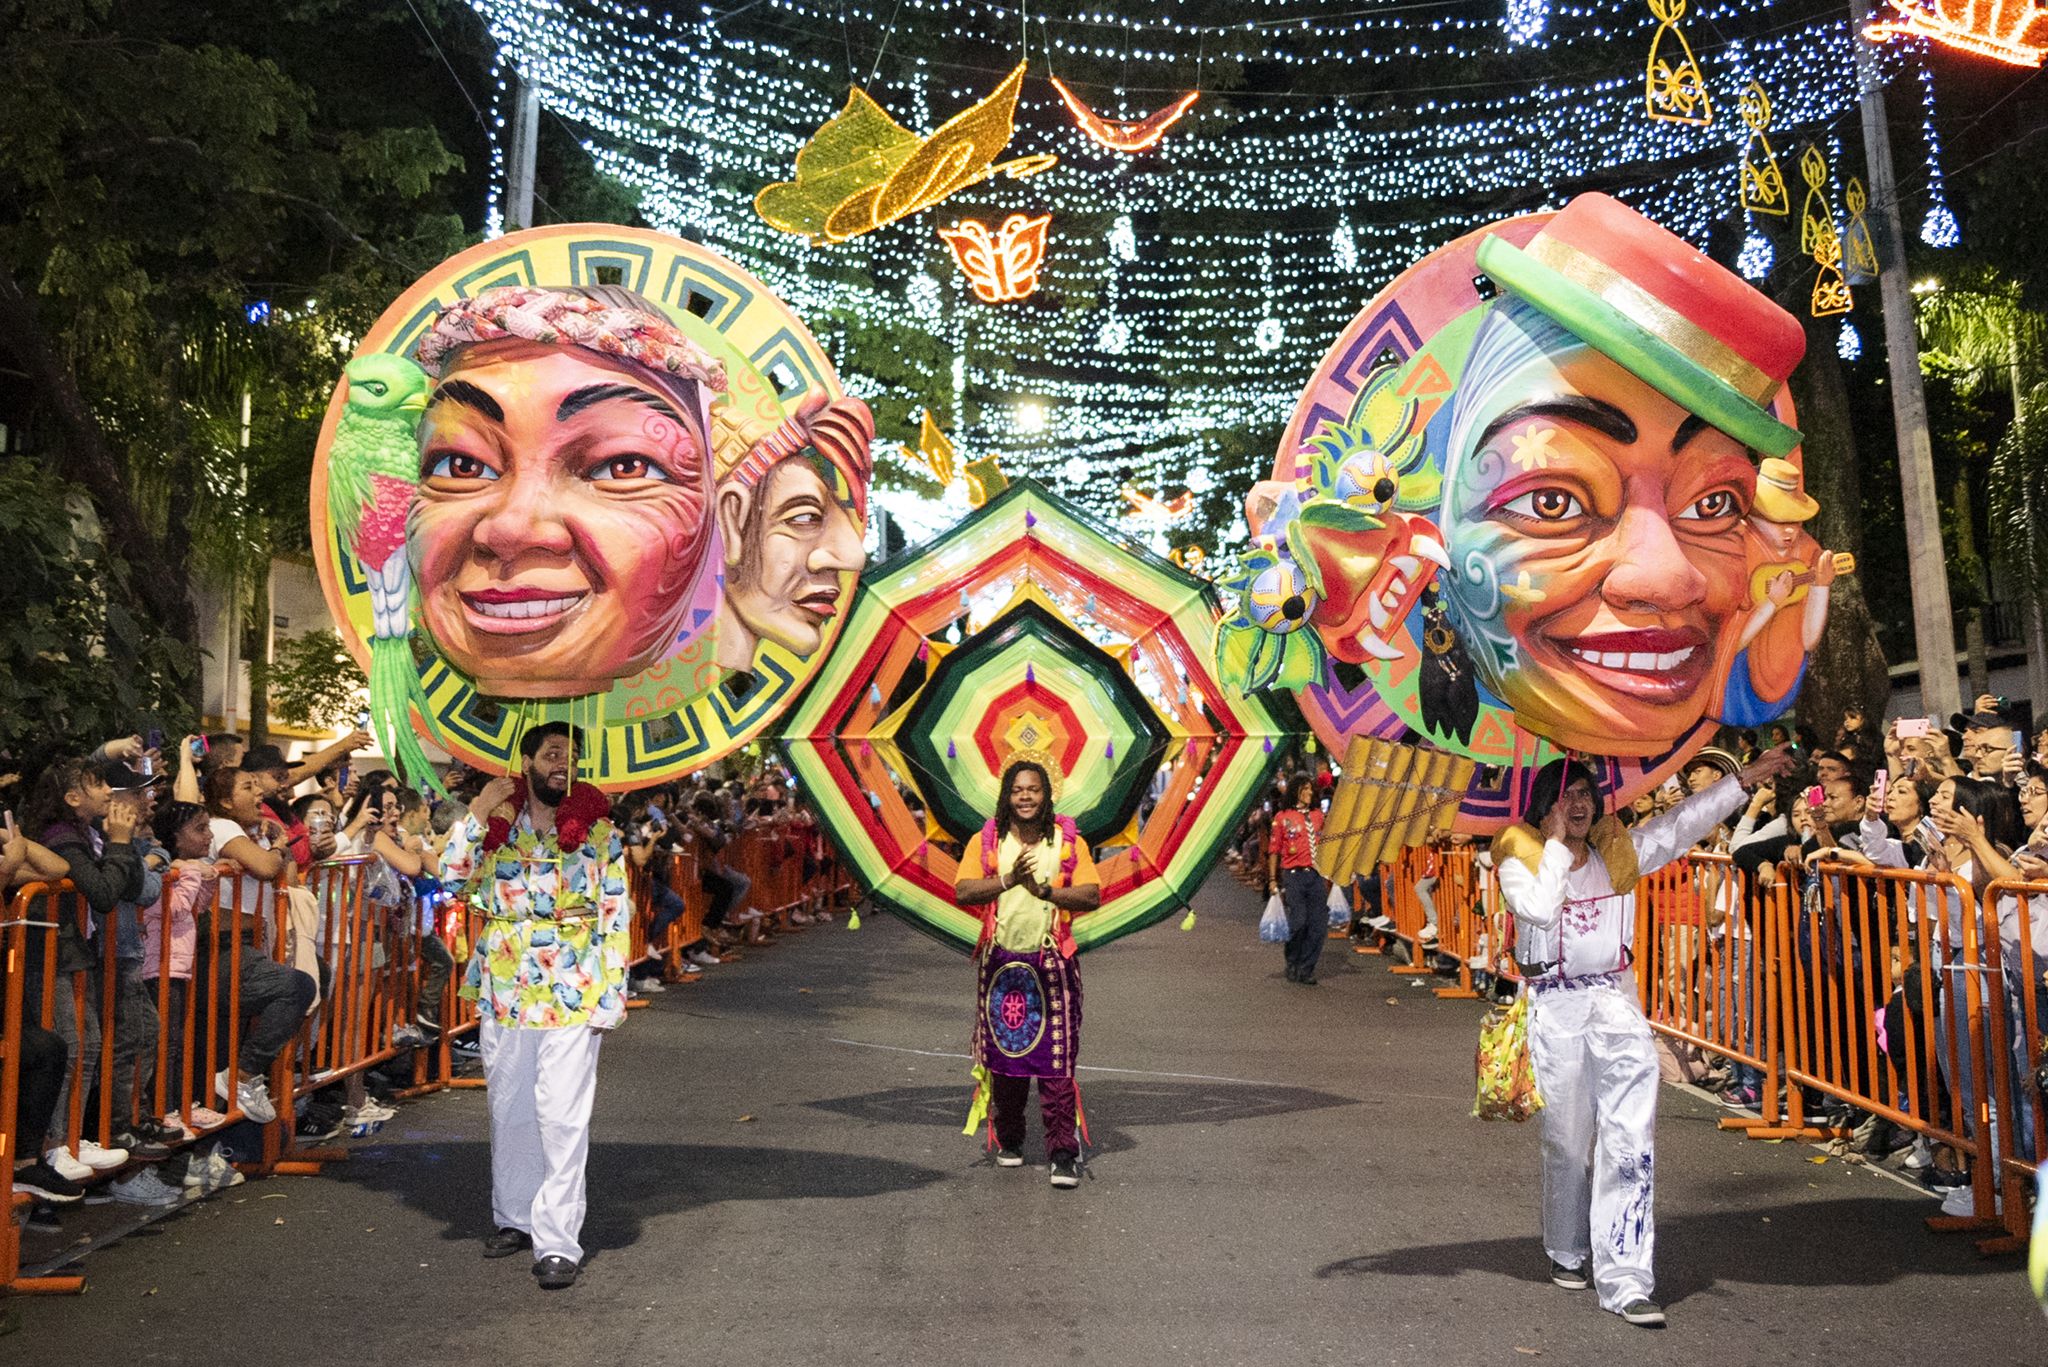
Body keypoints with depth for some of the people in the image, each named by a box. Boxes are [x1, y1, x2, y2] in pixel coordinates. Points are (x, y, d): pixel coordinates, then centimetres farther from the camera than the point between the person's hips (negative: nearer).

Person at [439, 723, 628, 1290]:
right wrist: (476, 812, -12)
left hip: (571, 993, -3)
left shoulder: (599, 831, -1)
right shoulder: (497, 824, 5)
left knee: (562, 1117, -6)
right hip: (504, 989, 3)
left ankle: (558, 1241, -1)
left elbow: (616, 918, -1)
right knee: (509, 1110, 14)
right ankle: (514, 1216, 31)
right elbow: (452, 879, -7)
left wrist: (610, 997, -6)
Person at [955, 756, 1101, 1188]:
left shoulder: (1069, 842, 3)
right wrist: (1008, 880, -19)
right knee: (1003, 1054, 10)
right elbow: (963, 892, -7)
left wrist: (1045, 890, -18)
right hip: (1001, 962, 2)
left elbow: (1091, 896, -6)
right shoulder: (985, 841, 4)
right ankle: (1008, 1141, 26)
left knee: (1056, 1060, -5)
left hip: (1053, 963, -1)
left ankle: (1063, 1153, 0)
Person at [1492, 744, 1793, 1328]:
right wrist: (1556, 843, -10)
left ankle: (1625, 1279, -9)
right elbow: (1540, 908, -18)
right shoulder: (1520, 858, -1)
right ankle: (1567, 1254, 30)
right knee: (1566, 1138, 8)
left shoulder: (1618, 850, 11)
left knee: (1631, 1139, -10)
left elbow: (1683, 824, 10)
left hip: (1615, 999, 3)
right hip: (1555, 1006, -2)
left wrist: (1744, 779, 4)